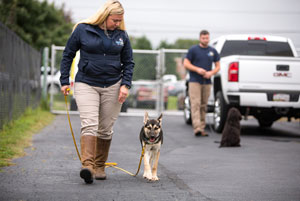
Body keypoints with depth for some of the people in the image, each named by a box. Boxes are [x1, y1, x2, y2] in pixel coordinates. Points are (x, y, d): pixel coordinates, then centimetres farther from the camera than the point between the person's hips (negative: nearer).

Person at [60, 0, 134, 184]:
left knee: (106, 129, 6)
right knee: (89, 124, -17)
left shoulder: (122, 35, 5)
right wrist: (64, 81, 2)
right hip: (86, 84, -3)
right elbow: (68, 55, 6)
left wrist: (125, 84, -2)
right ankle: (87, 165, -27)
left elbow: (128, 62, 12)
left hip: (112, 86, 3)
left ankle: (100, 166, 19)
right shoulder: (83, 29, -2)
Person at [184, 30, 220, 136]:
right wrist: (197, 69, -16)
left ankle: (202, 128, 12)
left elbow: (217, 66, 13)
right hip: (194, 81, -4)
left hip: (207, 82, 4)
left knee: (203, 106, 7)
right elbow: (186, 63, -1)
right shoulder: (193, 50, 1)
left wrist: (211, 73, -8)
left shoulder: (213, 51, 10)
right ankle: (197, 128, -21)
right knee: (195, 104, -13)